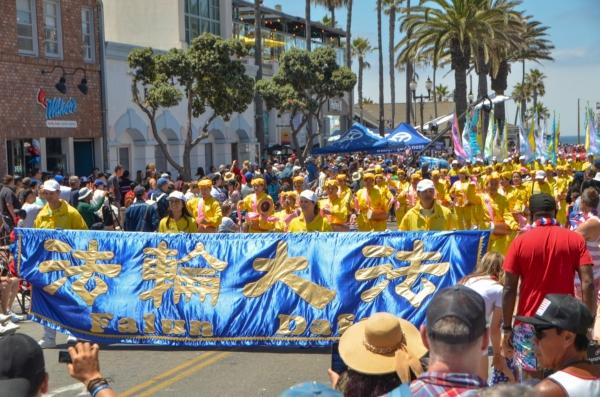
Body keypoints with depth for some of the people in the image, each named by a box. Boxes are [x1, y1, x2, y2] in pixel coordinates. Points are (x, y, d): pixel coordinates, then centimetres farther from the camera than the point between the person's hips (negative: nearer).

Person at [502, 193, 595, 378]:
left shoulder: (520, 241, -2)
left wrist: (507, 328, 2)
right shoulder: (575, 239, 0)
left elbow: (509, 289, -4)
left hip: (529, 324, -1)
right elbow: (588, 284, -7)